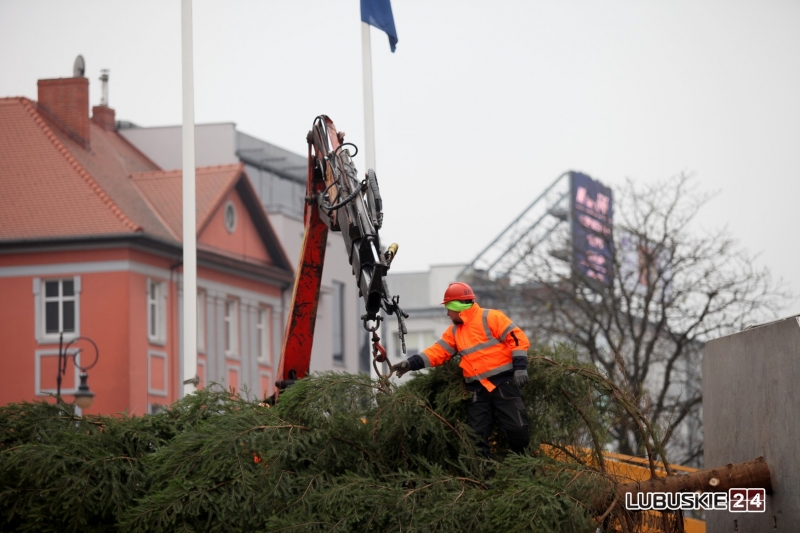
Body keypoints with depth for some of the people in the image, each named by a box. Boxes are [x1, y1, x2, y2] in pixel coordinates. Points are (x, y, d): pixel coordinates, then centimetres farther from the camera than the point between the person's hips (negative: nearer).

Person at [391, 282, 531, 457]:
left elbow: (517, 339, -9)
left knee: (516, 428, -9)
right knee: (478, 435, 3)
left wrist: (520, 367, -17)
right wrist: (412, 363, -3)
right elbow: (437, 352, 10)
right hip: (477, 389, 7)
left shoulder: (490, 318, -5)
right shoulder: (454, 332, 16)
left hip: (503, 383, -6)